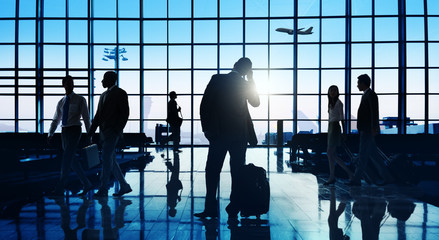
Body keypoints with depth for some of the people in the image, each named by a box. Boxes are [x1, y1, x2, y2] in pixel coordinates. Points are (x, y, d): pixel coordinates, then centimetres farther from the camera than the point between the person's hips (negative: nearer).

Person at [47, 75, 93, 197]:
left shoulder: (80, 100, 1)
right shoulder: (61, 102, 15)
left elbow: (86, 117, 0)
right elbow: (55, 120, 17)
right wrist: (50, 135, 7)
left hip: (75, 131, -6)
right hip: (64, 132, 6)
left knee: (67, 158, -11)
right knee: (72, 160, 6)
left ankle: (60, 189, -7)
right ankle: (87, 184, 17)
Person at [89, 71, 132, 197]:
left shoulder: (120, 93, -3)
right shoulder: (103, 95, 20)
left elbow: (125, 113, -11)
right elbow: (98, 116, 20)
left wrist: (118, 130, -18)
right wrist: (91, 132, 13)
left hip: (113, 131, -8)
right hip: (104, 131, 8)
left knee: (106, 158, -12)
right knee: (111, 160, 8)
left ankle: (103, 189, -9)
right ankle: (124, 186, 15)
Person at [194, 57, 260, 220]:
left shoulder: (217, 79, -1)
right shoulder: (245, 84, 1)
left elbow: (204, 105, -5)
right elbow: (256, 103, 16)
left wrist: (206, 127, 1)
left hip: (218, 133, -1)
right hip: (239, 135, 1)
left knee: (212, 171, 5)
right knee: (237, 173, 8)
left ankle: (211, 209, 3)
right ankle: (233, 210, 11)